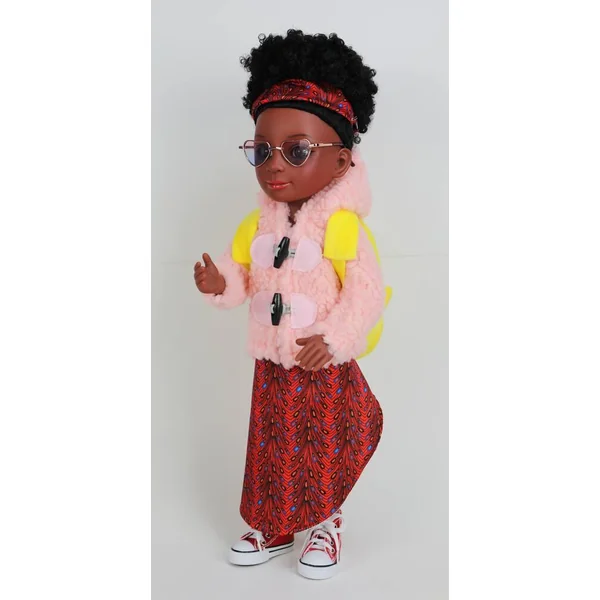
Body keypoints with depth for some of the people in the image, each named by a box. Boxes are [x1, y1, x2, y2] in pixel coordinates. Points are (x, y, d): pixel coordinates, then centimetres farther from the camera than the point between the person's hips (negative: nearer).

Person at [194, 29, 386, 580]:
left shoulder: (344, 226, -18)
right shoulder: (256, 226, 1)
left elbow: (366, 292, -19)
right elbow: (241, 275, 5)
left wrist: (334, 339, -26)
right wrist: (220, 282, -16)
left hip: (324, 368, -5)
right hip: (272, 366, 5)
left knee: (326, 452, 9)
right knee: (271, 449, 16)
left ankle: (326, 525, 32)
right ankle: (271, 528, 34)